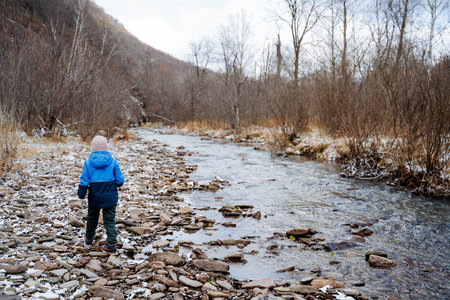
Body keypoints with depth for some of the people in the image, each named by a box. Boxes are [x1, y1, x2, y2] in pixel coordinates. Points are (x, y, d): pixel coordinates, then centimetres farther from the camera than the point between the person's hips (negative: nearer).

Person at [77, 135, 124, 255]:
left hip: (94, 197, 1)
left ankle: (88, 241, 40)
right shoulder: (112, 161, -8)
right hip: (110, 197, -1)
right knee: (109, 220, 8)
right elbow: (120, 181, -6)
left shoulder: (88, 162, -8)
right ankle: (111, 246, 4)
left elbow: (84, 181, -6)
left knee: (92, 218, 22)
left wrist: (81, 194, 8)